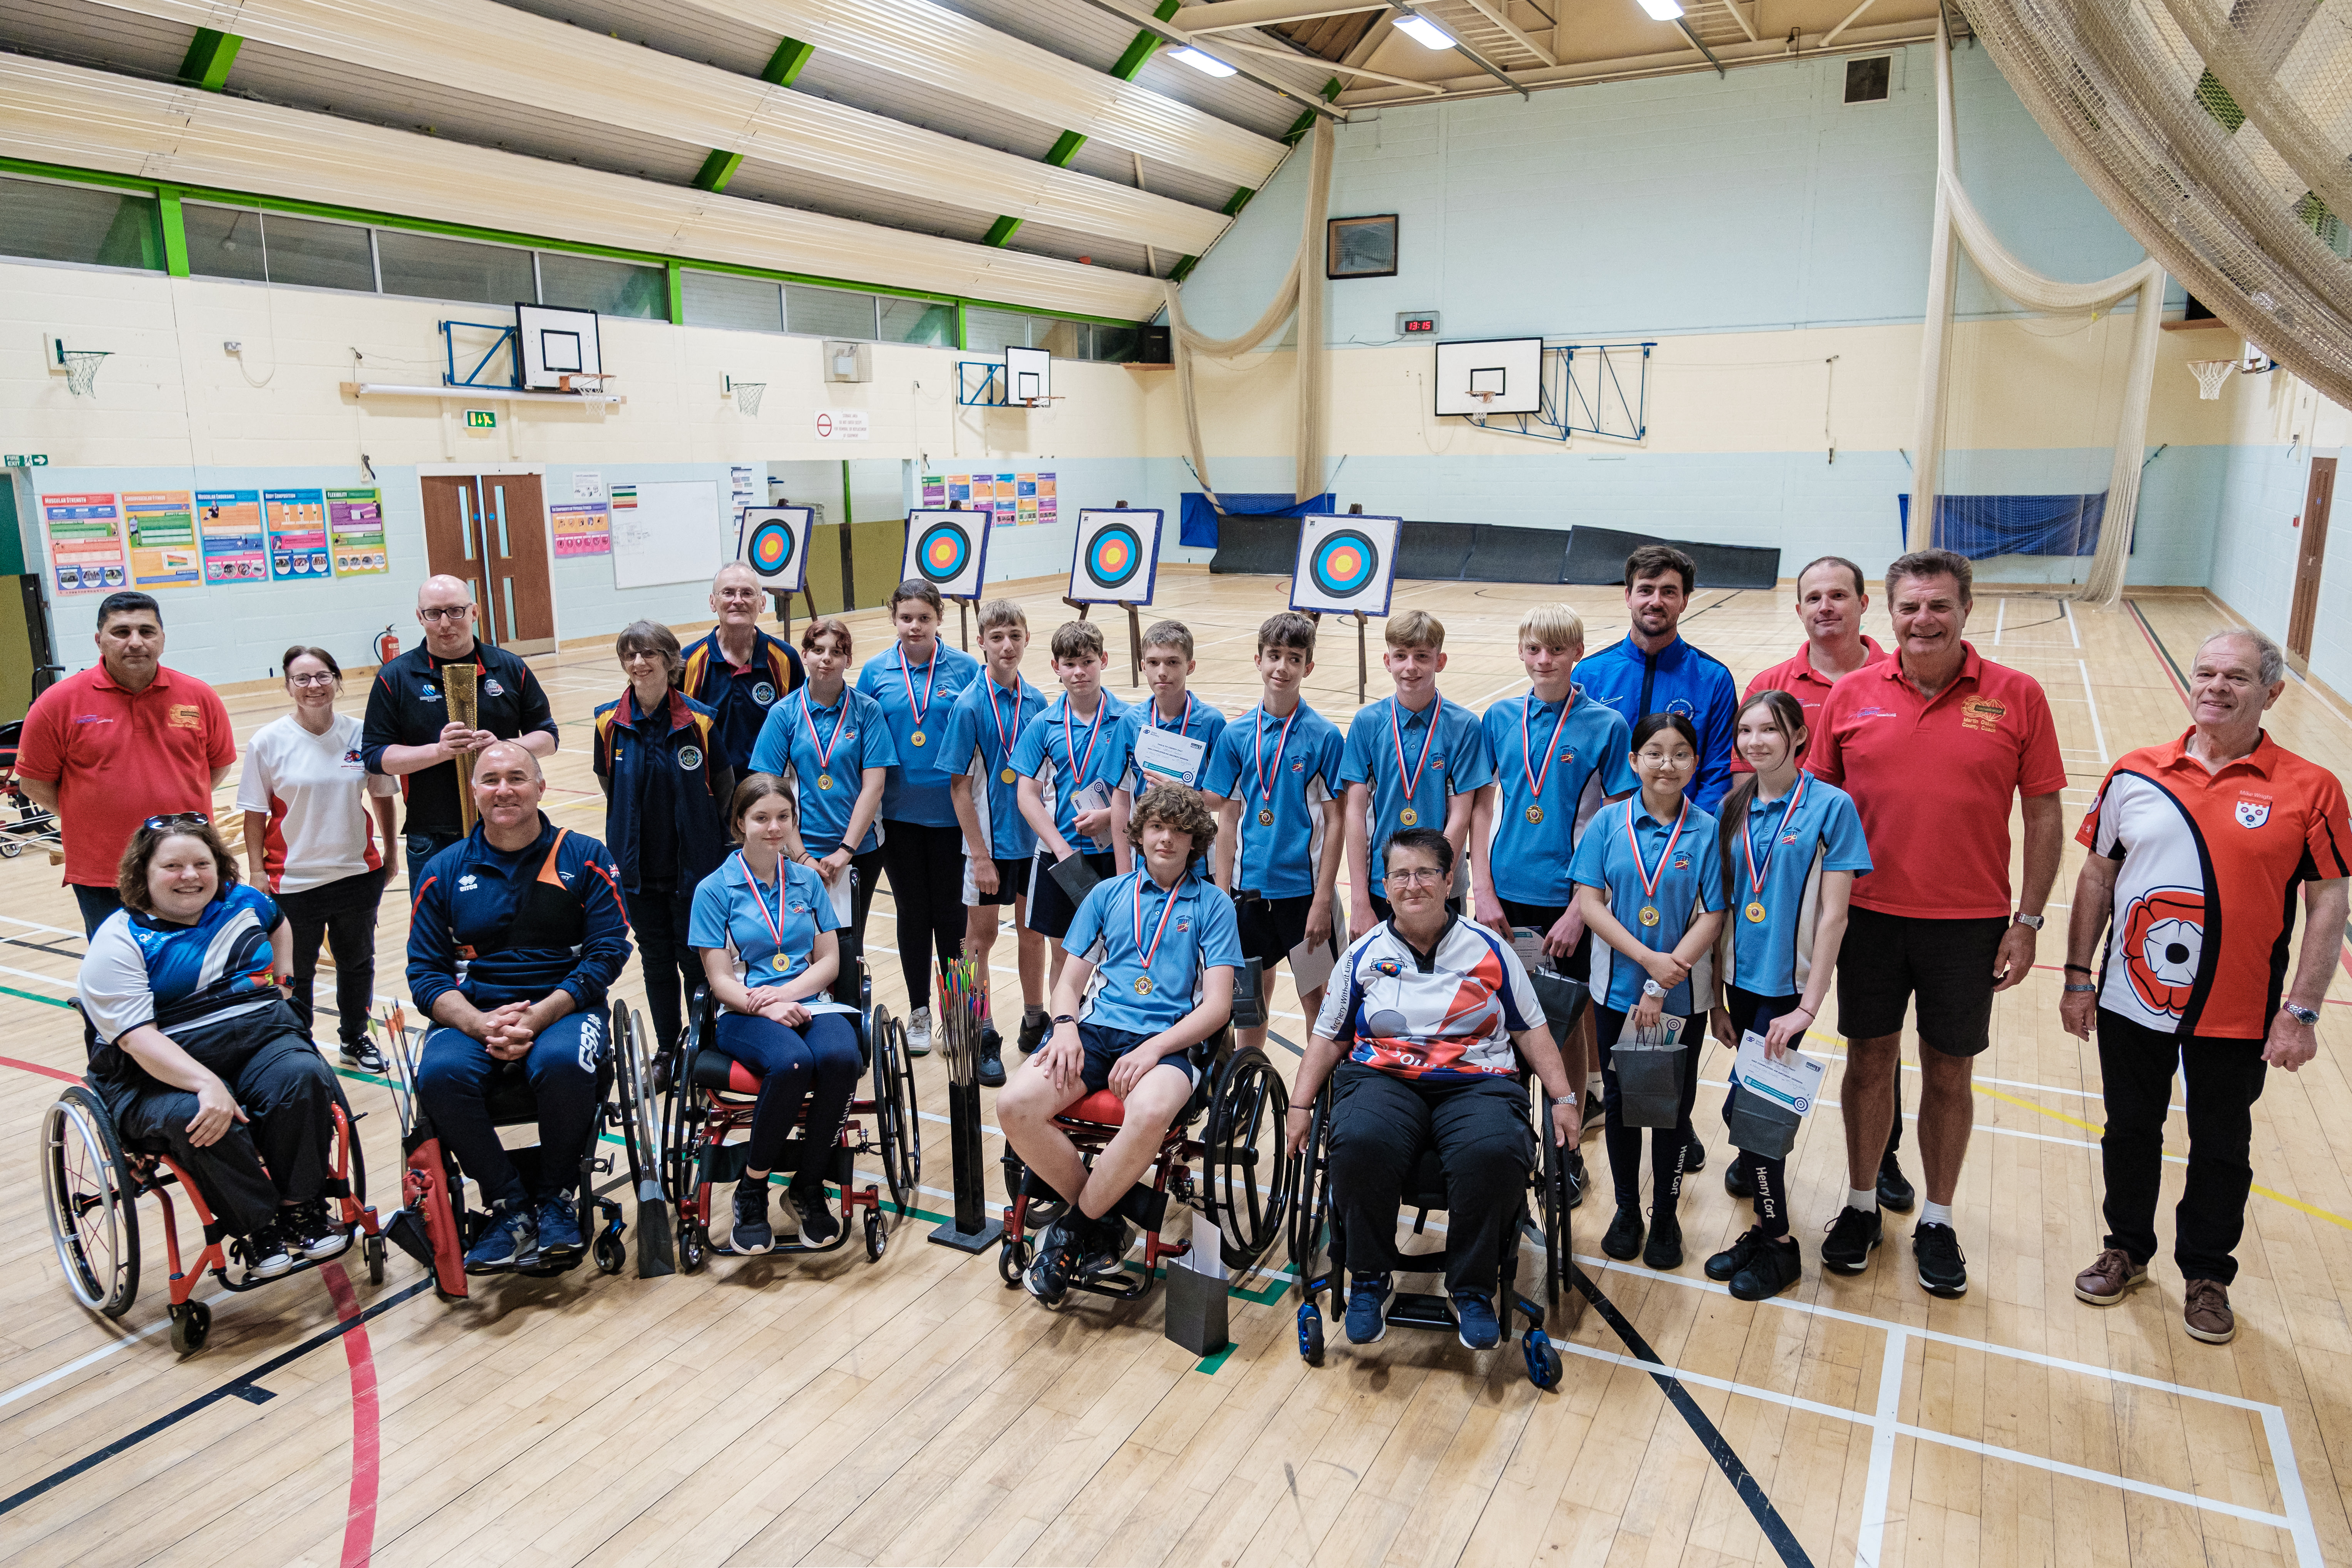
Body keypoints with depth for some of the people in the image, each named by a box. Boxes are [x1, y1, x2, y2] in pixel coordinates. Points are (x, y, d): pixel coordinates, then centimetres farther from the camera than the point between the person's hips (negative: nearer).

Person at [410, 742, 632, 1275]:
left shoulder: (585, 858, 4)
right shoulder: (444, 871, 10)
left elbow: (607, 952, -3)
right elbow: (425, 971, 6)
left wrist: (537, 1017, -16)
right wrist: (479, 1024, -15)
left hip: (562, 1009, -2)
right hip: (471, 1015, 2)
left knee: (561, 1062, -35)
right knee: (441, 1074, -31)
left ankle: (557, 1196, -9)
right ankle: (510, 1207, -13)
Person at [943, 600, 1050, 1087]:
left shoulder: (1037, 701, 0)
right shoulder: (970, 705, -13)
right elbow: (961, 787, -12)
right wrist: (979, 855, -14)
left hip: (1033, 838, 4)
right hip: (989, 840, -4)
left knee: (1032, 931, 14)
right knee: (981, 936, 6)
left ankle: (1035, 1024, 29)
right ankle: (984, 1038, 17)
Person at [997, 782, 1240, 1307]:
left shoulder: (1213, 905, 11)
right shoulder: (1108, 894, 21)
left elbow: (1217, 1005, 2)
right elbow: (1070, 979, 18)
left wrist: (1153, 1048, -13)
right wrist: (1066, 1025, -6)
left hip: (1166, 1041, -3)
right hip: (1094, 1030, 3)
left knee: (1150, 1114, -39)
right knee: (1014, 1105, -27)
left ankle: (1074, 1231, -13)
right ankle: (1106, 1224, -8)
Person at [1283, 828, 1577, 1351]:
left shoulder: (1490, 949, 15)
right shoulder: (1364, 954, 17)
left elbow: (1531, 1030, 17)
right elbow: (1329, 1036, 19)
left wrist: (1563, 1098, 6)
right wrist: (1300, 1106, 8)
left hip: (1476, 1083, 0)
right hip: (1382, 1078, 1)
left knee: (1496, 1153, -36)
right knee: (1359, 1144, -35)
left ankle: (1473, 1289, -10)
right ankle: (1369, 1279, -9)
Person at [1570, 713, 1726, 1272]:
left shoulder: (1707, 831, -6)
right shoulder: (1609, 823, -3)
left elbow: (1712, 917, -9)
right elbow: (1589, 901, -7)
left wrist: (1661, 987, -15)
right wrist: (1646, 958, -16)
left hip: (1682, 996, -1)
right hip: (1616, 990, 1)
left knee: (1673, 1105, 10)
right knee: (1619, 1100, 12)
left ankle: (1665, 1216, 27)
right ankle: (1626, 1209, 29)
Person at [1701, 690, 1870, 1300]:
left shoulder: (1830, 806, -10)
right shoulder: (1733, 808, 5)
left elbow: (1833, 914, -12)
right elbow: (1721, 906, 8)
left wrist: (1808, 1006, -15)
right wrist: (1717, 998, 8)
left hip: (1789, 983, -5)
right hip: (1742, 979, 5)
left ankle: (1778, 1244, 11)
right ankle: (1766, 1221, 28)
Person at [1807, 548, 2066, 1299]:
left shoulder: (2017, 697, -4)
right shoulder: (1852, 695, -1)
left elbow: (2044, 815, -1)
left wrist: (2027, 920, -4)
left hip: (1969, 923, -1)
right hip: (1869, 914, 1)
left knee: (1950, 1075, 11)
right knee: (1869, 1062, 12)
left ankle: (1938, 1221, 28)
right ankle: (1861, 1203, 30)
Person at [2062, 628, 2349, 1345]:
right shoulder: (2136, 774, -2)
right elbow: (2097, 876, 4)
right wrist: (2078, 975, 3)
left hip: (2239, 1016, -2)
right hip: (2131, 1000, 2)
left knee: (2222, 1149, 13)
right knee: (2130, 1131, 17)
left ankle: (2207, 1274, 35)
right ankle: (2127, 1249, 38)